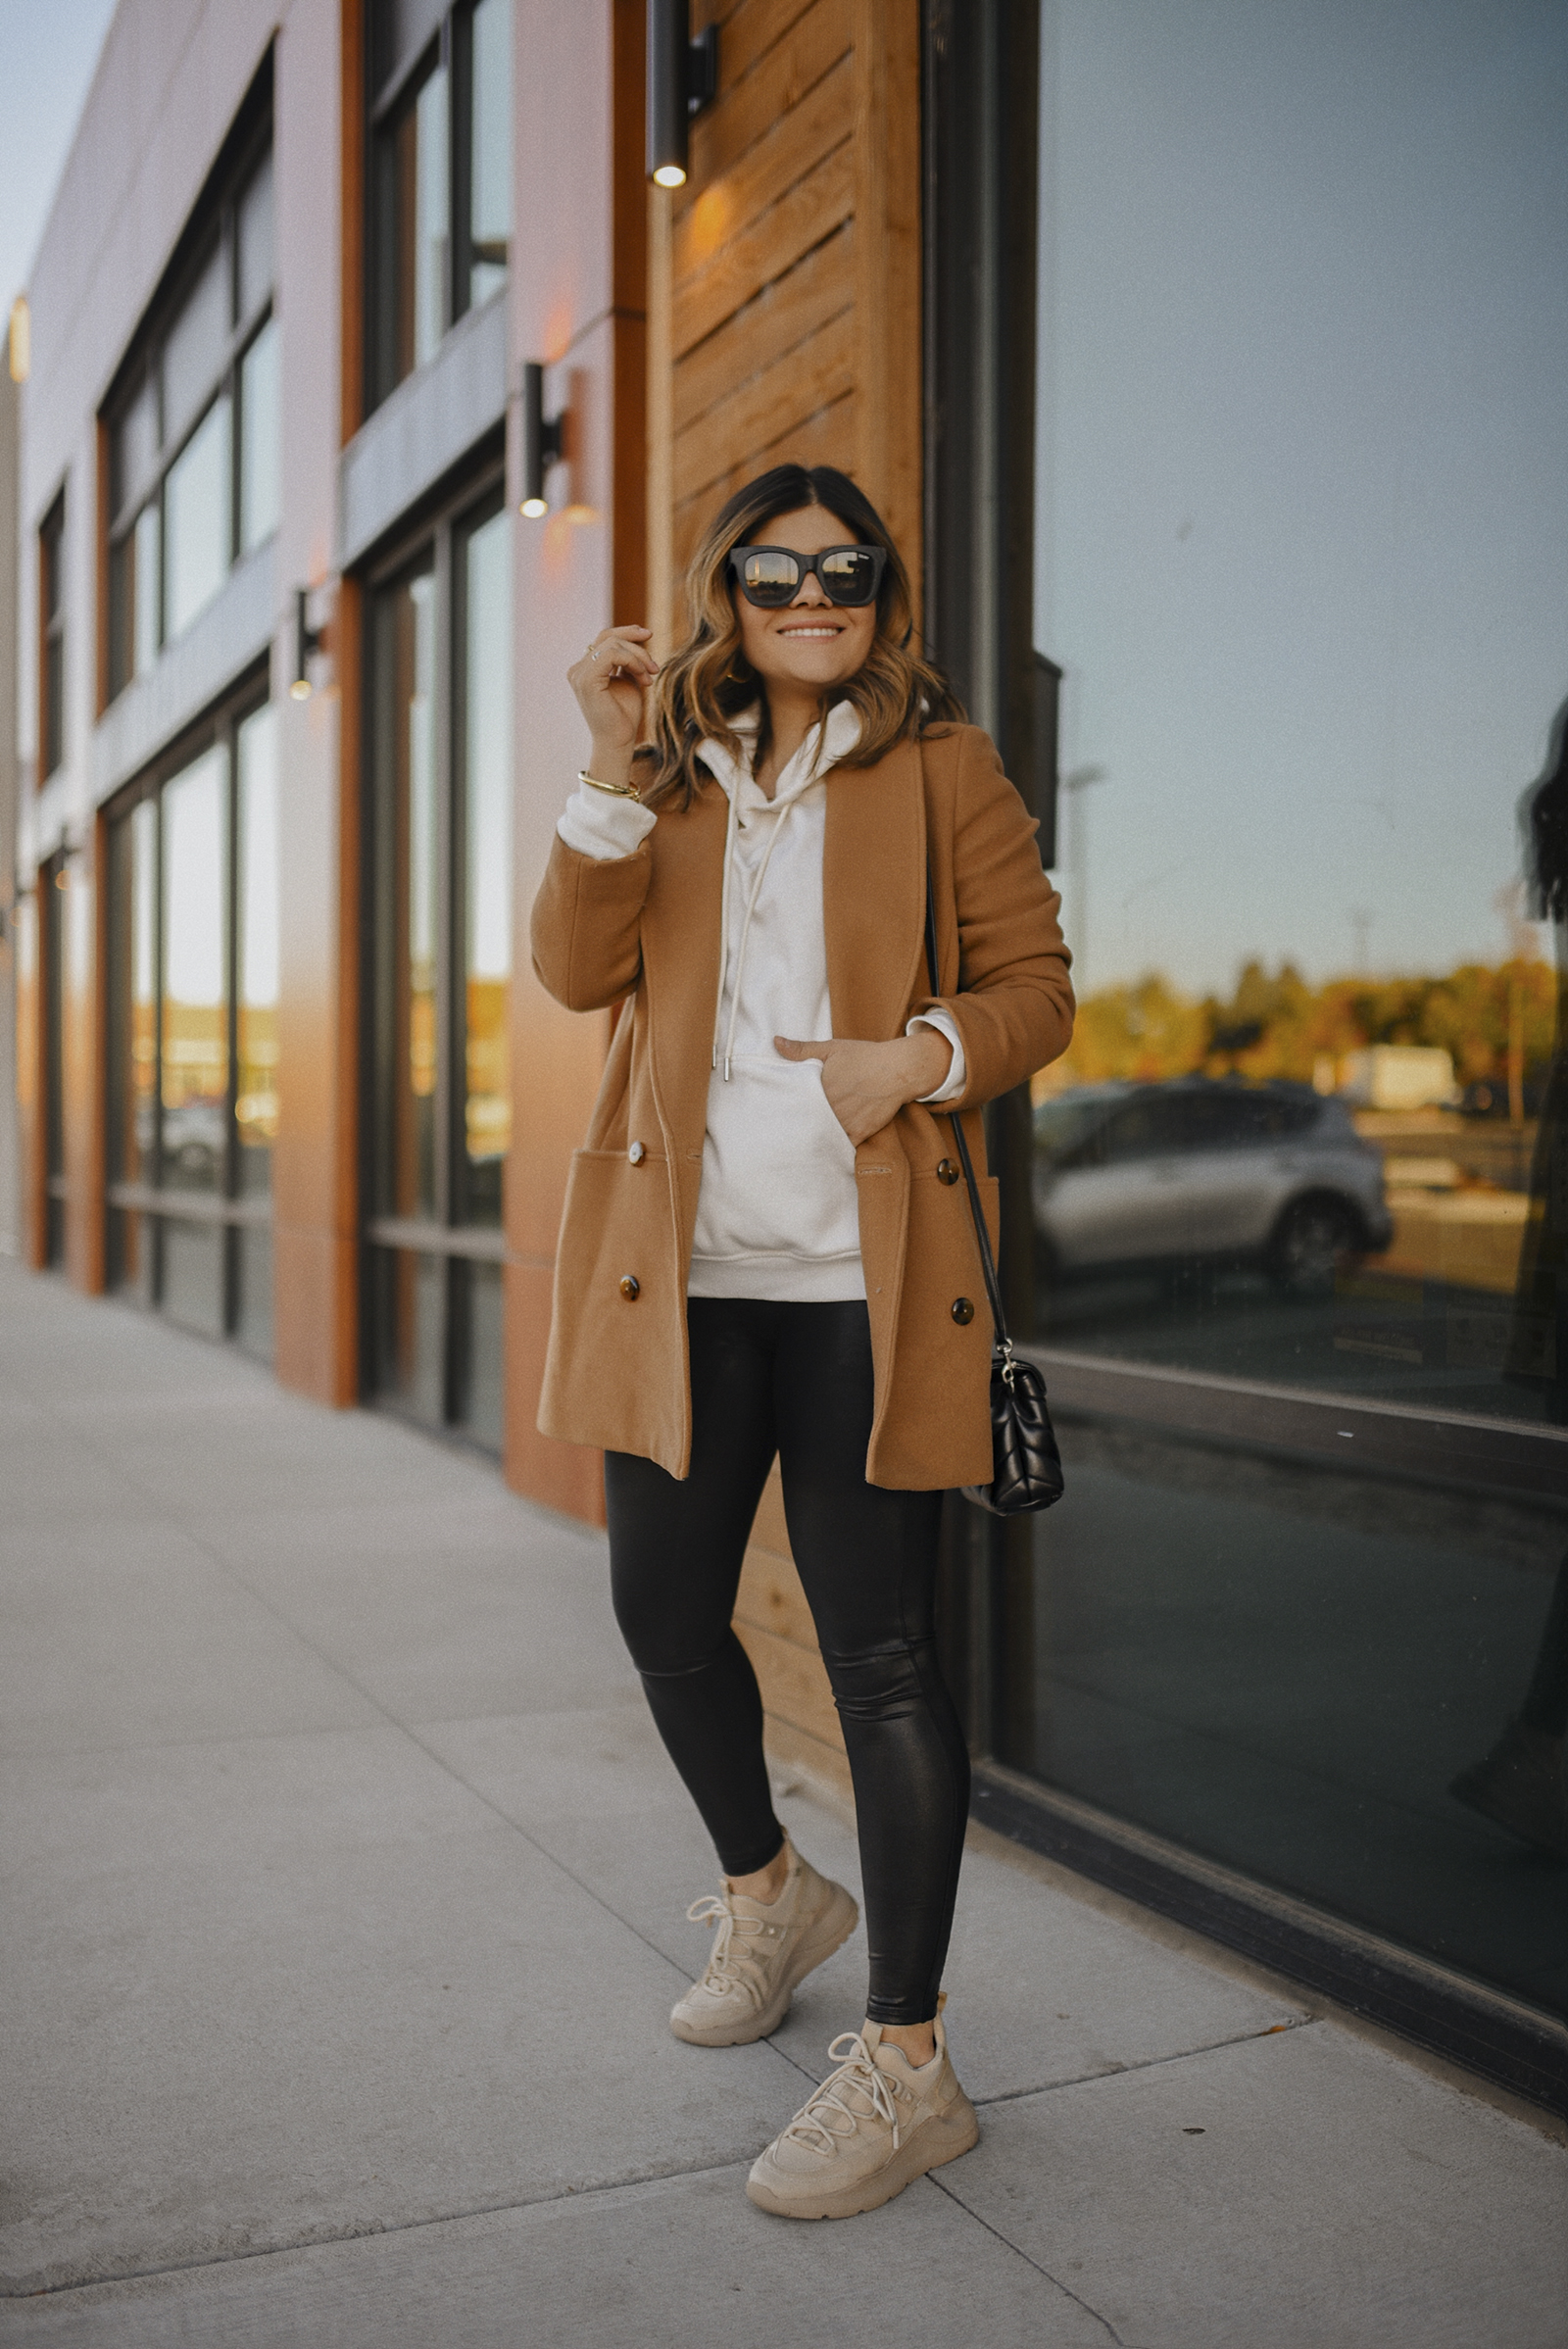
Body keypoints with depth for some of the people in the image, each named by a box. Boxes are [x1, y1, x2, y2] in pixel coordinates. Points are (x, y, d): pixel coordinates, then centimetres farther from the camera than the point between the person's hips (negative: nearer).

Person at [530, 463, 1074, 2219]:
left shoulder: (944, 770, 7)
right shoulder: (670, 774, 15)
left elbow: (1037, 985, 3)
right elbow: (577, 967, 1)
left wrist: (922, 1054, -15)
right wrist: (614, 769, -9)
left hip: (861, 1280, -4)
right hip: (682, 1270, 4)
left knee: (878, 1651, -3)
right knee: (663, 1611, 11)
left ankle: (906, 2061, 10)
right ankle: (768, 1891, 39)